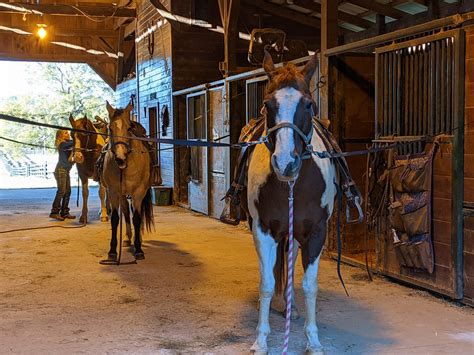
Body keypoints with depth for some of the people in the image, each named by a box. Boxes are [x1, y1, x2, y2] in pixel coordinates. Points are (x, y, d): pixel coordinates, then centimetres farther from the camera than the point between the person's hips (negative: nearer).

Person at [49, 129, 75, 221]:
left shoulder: (68, 144, 18)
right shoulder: (63, 144, -10)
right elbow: (72, 143, -25)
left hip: (66, 170, 9)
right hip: (61, 169, -9)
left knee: (68, 191, 7)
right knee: (61, 191, -12)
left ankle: (64, 212, 12)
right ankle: (54, 212, -11)